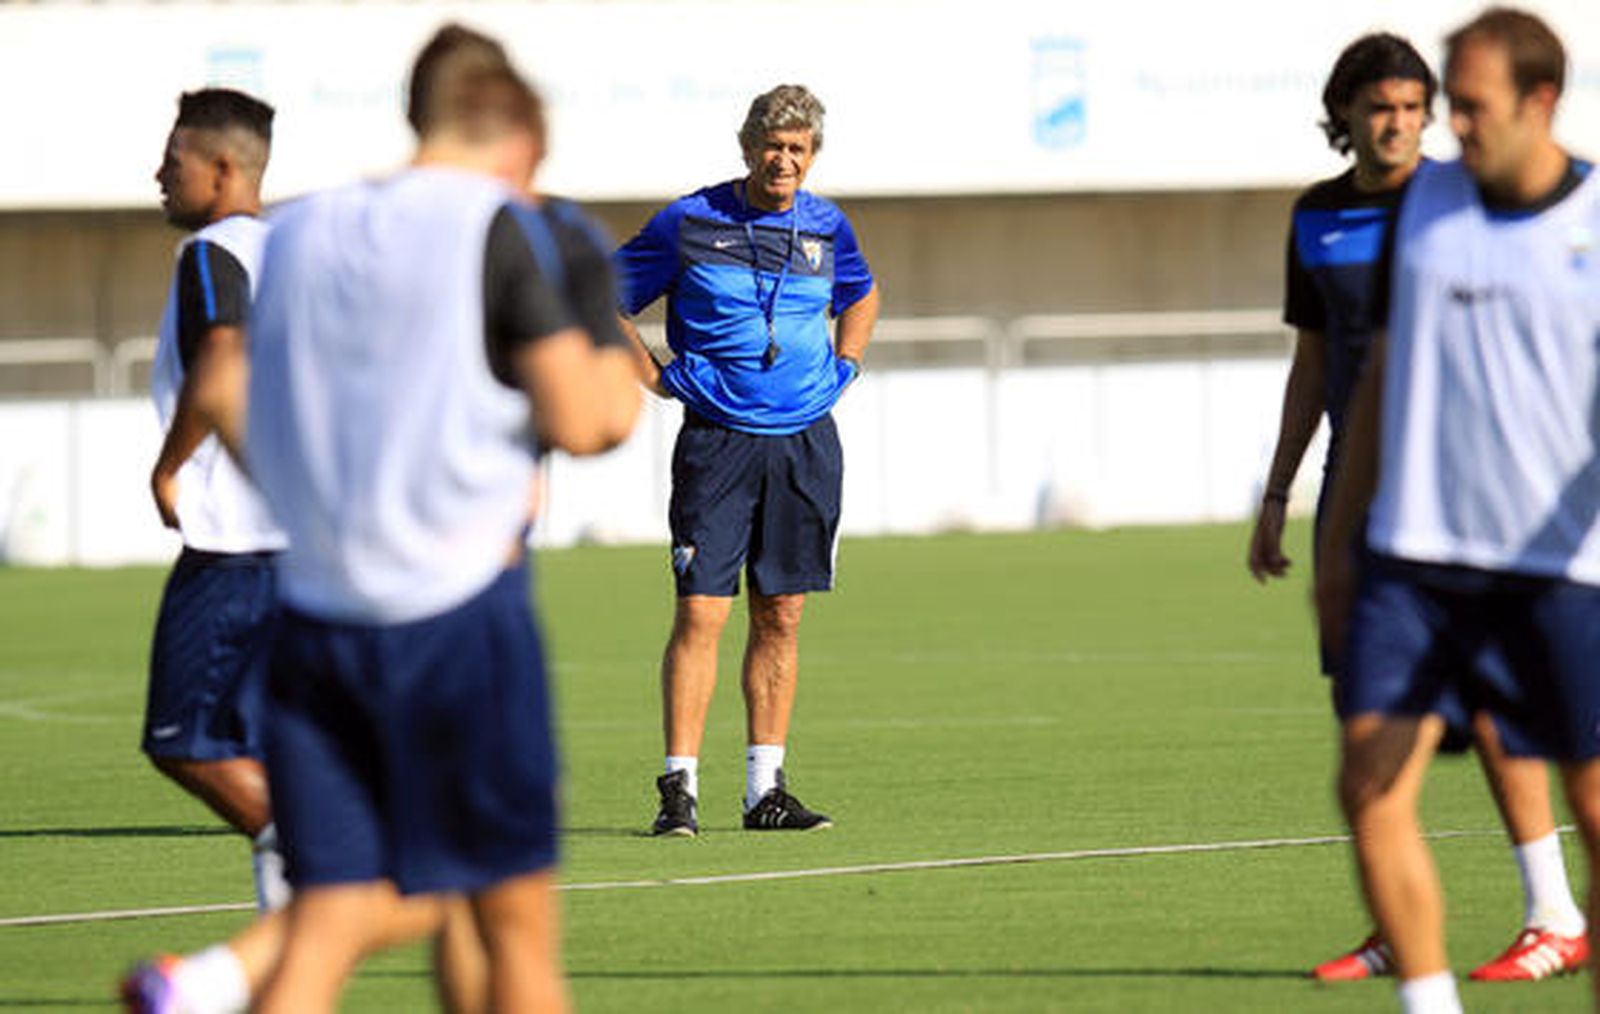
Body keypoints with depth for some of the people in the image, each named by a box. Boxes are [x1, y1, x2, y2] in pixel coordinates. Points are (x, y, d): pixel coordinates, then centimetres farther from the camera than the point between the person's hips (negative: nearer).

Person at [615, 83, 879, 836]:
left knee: (780, 618, 6)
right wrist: (652, 376, -1)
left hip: (805, 444, 4)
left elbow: (861, 297, 29)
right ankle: (680, 788, -8)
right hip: (717, 442, -4)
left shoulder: (827, 228, 7)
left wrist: (843, 369, 15)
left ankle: (765, 789, 11)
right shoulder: (690, 223, -4)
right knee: (701, 611, -10)